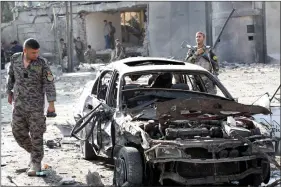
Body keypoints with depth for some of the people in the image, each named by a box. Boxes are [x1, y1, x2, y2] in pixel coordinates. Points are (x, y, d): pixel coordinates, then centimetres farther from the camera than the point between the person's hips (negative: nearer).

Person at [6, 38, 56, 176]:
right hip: (19, 103, 4)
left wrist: (51, 103, -16)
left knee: (36, 134, -2)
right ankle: (34, 152, 29)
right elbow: (11, 76, 14)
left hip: (36, 104, -3)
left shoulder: (41, 63, -11)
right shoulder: (15, 59, -2)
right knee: (18, 132, 5)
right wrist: (9, 92, 20)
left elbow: (49, 83, -11)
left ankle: (36, 163, 6)